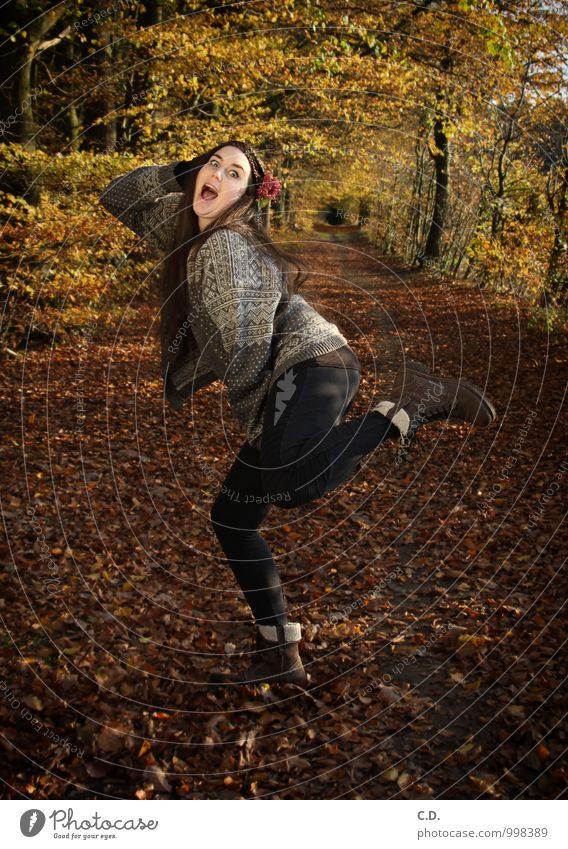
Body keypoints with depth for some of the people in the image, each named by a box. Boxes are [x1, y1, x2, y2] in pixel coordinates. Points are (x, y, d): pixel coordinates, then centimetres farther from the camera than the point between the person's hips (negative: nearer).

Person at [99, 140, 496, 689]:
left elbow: (247, 345, -15)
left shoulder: (226, 243, -7)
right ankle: (280, 658, 13)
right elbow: (118, 198, 29)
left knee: (290, 485, -39)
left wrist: (248, 418, -4)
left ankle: (409, 404, -20)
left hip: (311, 362, -9)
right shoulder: (188, 233, 20)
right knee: (231, 517, 9)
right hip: (289, 387, 9)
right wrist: (183, 170, 16)